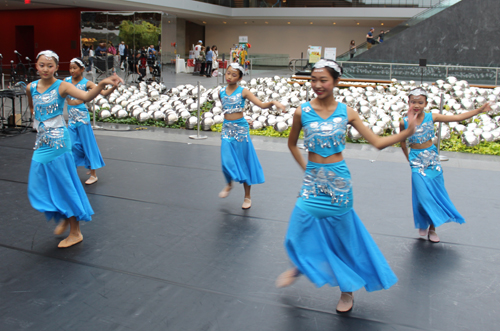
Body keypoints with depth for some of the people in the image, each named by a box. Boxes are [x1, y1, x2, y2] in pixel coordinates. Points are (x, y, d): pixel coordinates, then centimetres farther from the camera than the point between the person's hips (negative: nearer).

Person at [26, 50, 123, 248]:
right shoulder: (31, 88, 6)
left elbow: (86, 96, -29)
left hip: (57, 142, -6)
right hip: (41, 143, 6)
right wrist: (37, 116, 9)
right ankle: (65, 218, 36)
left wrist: (102, 84, -45)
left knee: (63, 186, 0)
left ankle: (75, 233, 14)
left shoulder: (61, 86, -10)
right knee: (38, 187, 13)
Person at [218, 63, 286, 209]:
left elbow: (262, 104, -13)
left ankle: (247, 196, 18)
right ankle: (229, 183, 29)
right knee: (227, 162, -5)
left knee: (244, 162, 5)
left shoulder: (243, 91, -7)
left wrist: (273, 102, -31)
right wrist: (231, 120, 11)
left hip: (241, 129, -2)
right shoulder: (221, 92, 4)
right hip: (227, 128, 3)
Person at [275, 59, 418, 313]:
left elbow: (377, 142, -2)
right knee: (300, 231, 3)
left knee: (342, 236, 11)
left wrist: (406, 133, -13)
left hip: (338, 180, 0)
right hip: (312, 180, 1)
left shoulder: (346, 112, -3)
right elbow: (292, 144, 13)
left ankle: (347, 290, 32)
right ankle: (299, 267, 39)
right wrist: (304, 167, 6)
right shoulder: (302, 111, -3)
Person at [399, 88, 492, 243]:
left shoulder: (431, 117, -6)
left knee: (436, 195, 8)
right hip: (417, 161, -2)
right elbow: (402, 142, 7)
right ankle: (422, 223, 21)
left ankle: (432, 228, 24)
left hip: (432, 158, 2)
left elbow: (457, 118, -5)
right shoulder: (404, 122, -8)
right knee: (423, 196, -8)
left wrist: (479, 110, -10)